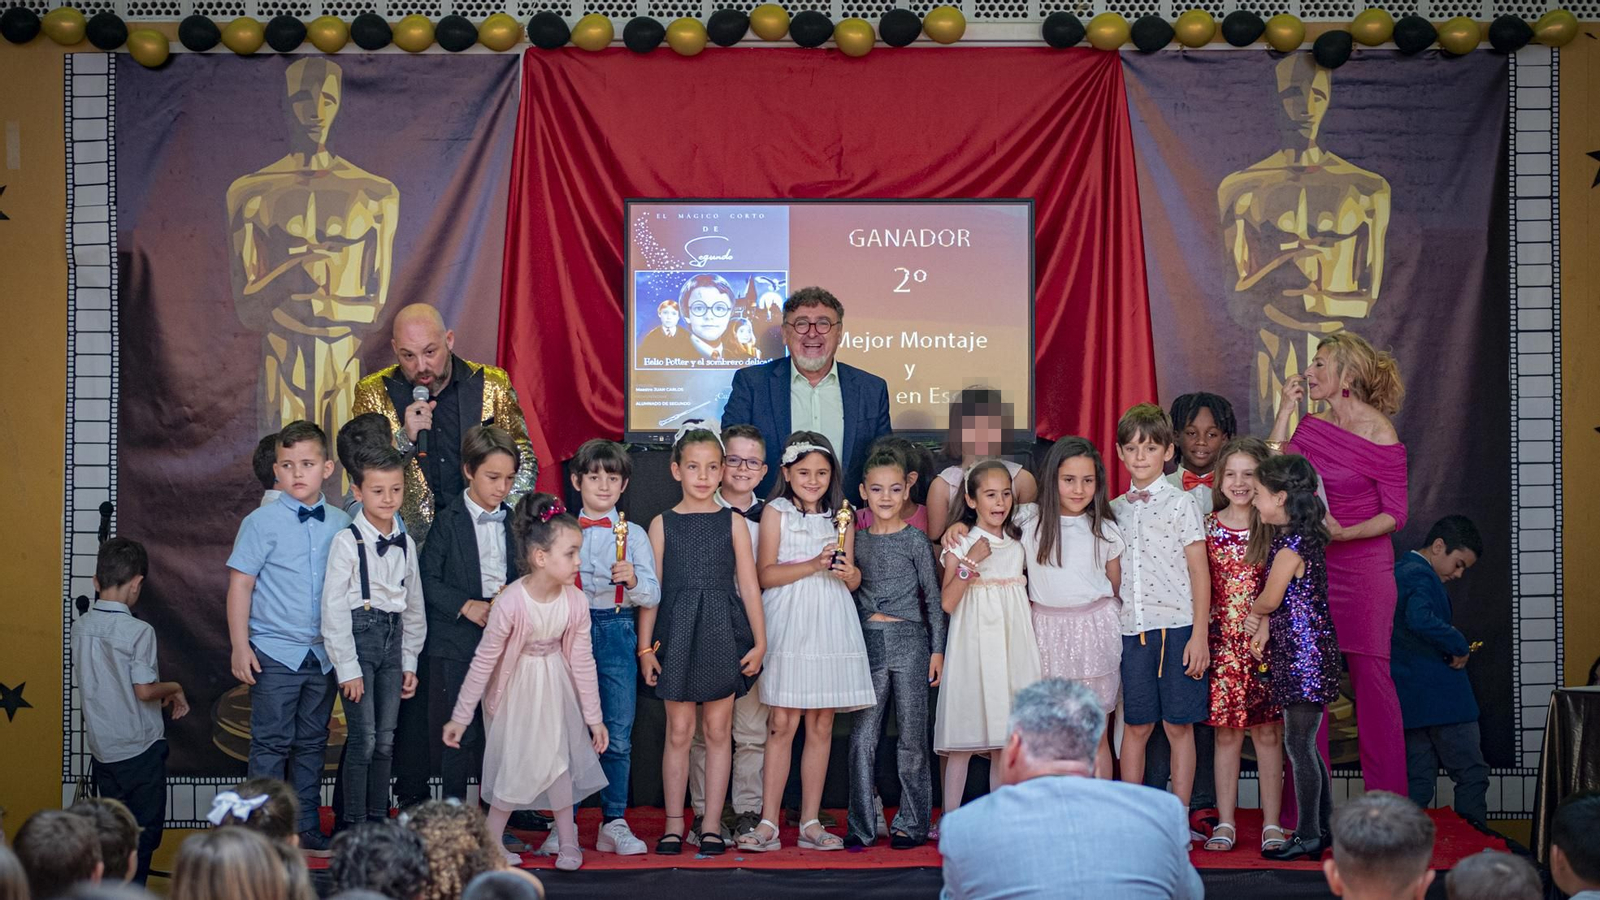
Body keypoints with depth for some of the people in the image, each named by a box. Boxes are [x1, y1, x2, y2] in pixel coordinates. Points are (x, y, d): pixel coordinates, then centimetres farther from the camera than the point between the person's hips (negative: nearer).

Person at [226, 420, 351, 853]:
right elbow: (240, 584, -6)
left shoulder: (341, 525, 4)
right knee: (272, 743, -2)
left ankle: (307, 828, 21)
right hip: (275, 653, -4)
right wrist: (240, 647, -9)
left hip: (324, 654, 4)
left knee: (312, 743, 12)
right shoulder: (262, 523, -6)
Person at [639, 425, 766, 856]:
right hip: (677, 633, 0)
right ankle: (674, 824, 11)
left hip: (723, 633, 0)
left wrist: (759, 642, 0)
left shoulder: (733, 522, 3)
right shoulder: (663, 524, 3)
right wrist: (645, 647, 0)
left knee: (718, 730, 4)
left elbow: (748, 585, 3)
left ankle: (712, 824, 12)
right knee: (679, 731, 3)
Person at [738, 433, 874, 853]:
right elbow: (766, 574, -5)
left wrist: (847, 572, -10)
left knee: (821, 725, 4)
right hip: (789, 624, -3)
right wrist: (814, 565, -16)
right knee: (783, 723, -6)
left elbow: (854, 579, 13)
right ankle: (768, 823, -3)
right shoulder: (776, 512, 4)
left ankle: (810, 822, 10)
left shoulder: (841, 516, 14)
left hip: (831, 625, 3)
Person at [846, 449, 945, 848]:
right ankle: (861, 825, 7)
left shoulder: (915, 540, 1)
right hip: (869, 642, 2)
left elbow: (933, 597, 3)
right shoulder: (857, 540, 8)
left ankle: (912, 823, 11)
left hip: (910, 640, -2)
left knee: (912, 736, 3)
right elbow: (850, 593, 14)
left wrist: (937, 649, 1)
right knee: (862, 737, 0)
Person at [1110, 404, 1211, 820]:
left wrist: (1199, 635, -10)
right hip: (1131, 629, 4)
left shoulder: (1181, 504, -1)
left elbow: (1199, 572, -3)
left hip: (1176, 627, -4)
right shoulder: (1115, 510, 12)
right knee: (1136, 726, 6)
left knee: (1178, 726, 0)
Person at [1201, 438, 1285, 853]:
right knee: (1227, 733, 5)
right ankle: (1226, 822, 12)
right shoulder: (1209, 527, 5)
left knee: (1268, 732, 2)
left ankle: (1272, 824, 10)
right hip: (1223, 642, 1)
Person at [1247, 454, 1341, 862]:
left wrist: (1253, 612, 8)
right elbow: (1279, 599, 15)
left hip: (1305, 652, -10)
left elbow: (1270, 599, -13)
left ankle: (1308, 836, 1)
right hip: (1294, 651, 10)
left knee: (1298, 745, -5)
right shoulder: (1292, 537, 13)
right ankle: (1324, 828, 21)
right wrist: (1264, 626, 0)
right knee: (1304, 745, 14)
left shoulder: (1292, 541, -17)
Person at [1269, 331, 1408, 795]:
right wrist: (1285, 410, -2)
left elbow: (1395, 515, -7)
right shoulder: (1312, 426, 7)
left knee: (1370, 673, -4)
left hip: (1364, 566, -5)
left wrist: (1343, 533, -21)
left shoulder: (1380, 435, -9)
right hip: (1311, 566, 5)